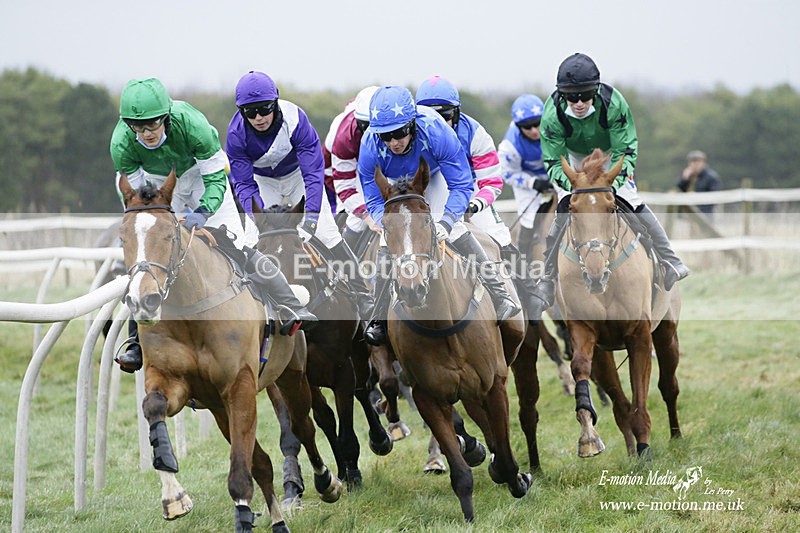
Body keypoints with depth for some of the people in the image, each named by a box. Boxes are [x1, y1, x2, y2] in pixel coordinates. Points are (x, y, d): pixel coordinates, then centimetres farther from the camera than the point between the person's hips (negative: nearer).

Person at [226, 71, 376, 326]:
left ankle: (363, 297, -4)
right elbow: (244, 185, -25)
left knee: (327, 232, -11)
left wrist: (311, 216, -45)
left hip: (298, 173, -1)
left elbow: (314, 173, -35)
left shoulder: (295, 119, -36)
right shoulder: (237, 133, -30)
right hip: (263, 181, 1)